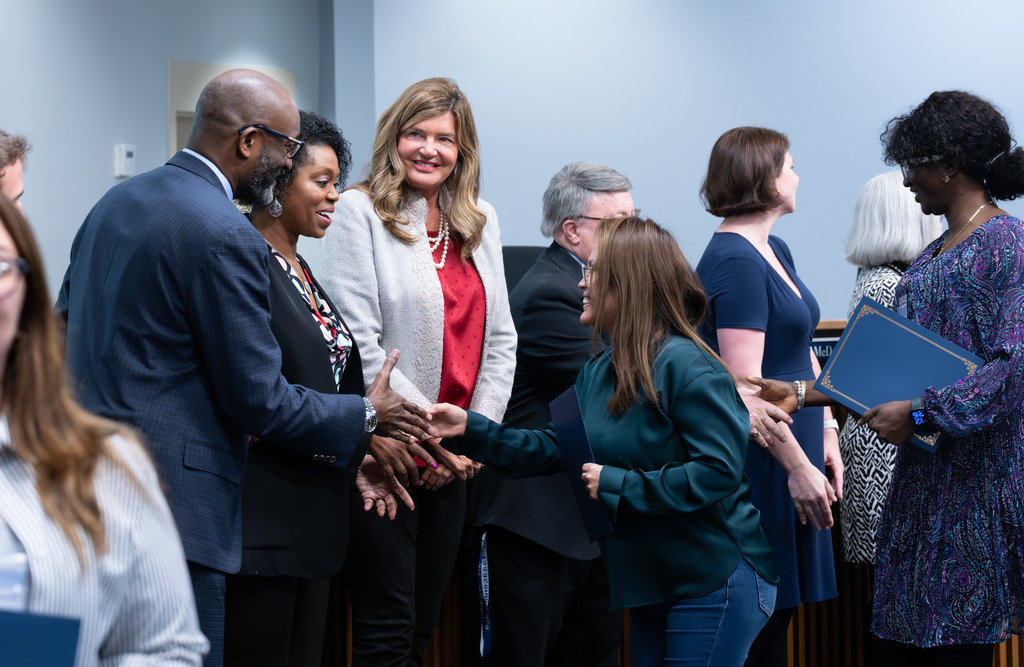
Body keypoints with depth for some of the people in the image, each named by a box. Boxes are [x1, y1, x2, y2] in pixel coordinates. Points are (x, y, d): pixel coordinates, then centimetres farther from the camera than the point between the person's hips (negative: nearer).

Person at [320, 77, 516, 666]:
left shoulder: (481, 221, 13)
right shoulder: (361, 212, -6)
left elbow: (500, 338, 13)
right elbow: (358, 343, -12)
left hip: (454, 462, 6)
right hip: (388, 455, -6)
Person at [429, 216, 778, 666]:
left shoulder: (686, 367, -19)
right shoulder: (597, 372, 9)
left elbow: (718, 471, -26)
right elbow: (552, 448, 10)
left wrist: (618, 485, -22)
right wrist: (470, 430, 1)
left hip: (714, 581, -9)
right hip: (651, 586, 9)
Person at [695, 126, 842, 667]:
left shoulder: (775, 252, 14)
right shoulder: (735, 262, -16)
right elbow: (746, 383, -22)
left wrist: (827, 431, 11)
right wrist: (799, 466, -20)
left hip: (795, 448, 9)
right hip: (761, 461, -9)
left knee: (776, 618, 12)